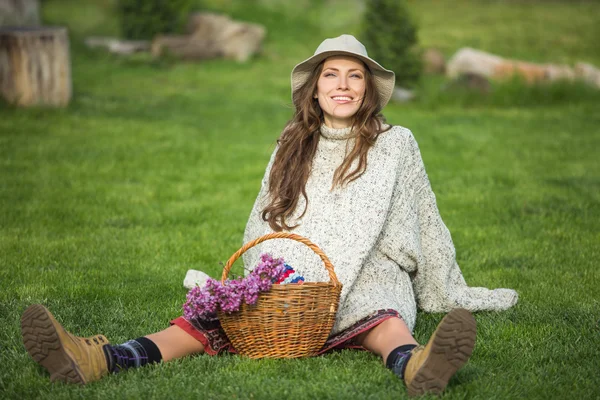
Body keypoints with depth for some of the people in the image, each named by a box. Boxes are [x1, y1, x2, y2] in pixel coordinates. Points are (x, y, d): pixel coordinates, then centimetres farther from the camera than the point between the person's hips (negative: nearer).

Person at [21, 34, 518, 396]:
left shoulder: (396, 144, 10)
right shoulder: (292, 148, 18)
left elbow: (425, 225, 16)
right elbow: (263, 223, 21)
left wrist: (451, 295, 19)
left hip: (371, 279, -2)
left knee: (385, 322, -39)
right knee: (219, 316, -26)